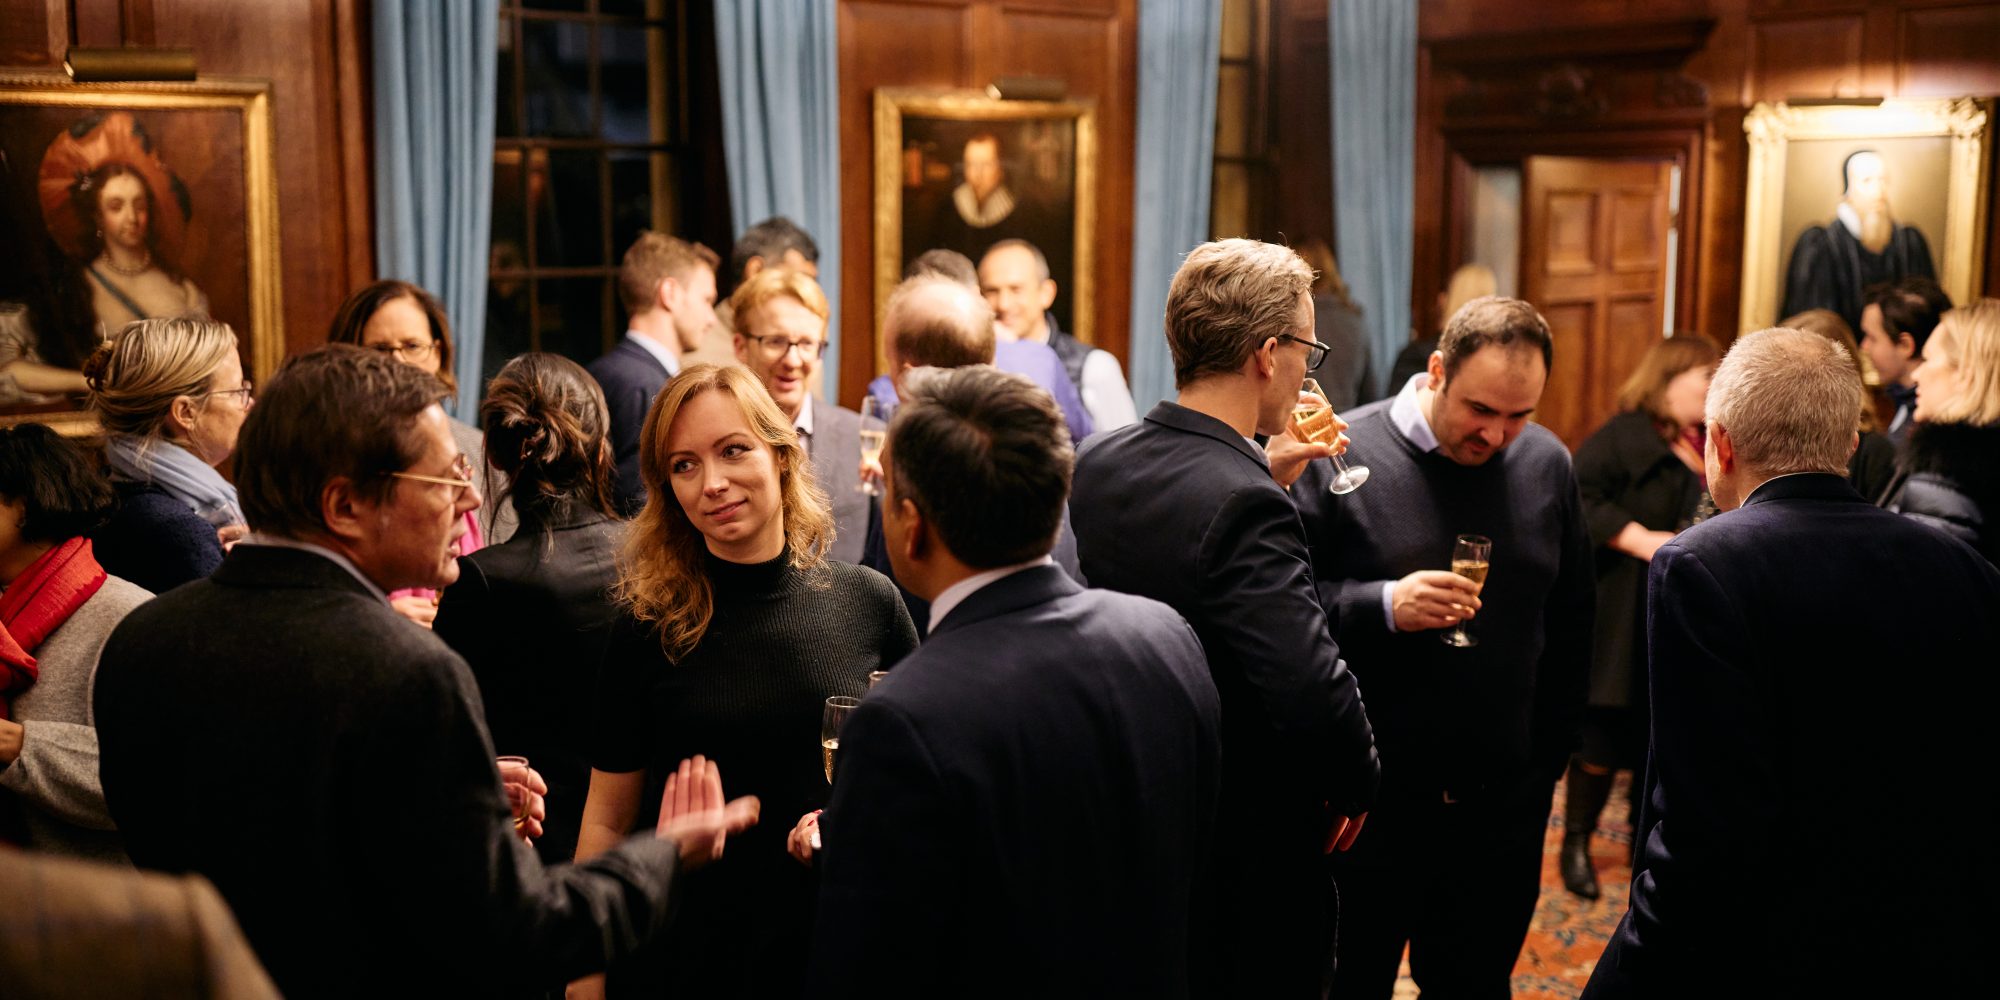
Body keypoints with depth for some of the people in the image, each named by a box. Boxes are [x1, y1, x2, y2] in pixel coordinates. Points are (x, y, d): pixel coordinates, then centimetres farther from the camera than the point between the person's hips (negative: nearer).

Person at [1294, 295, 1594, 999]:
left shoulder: (1547, 465, 5)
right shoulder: (1340, 456, -9)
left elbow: (1570, 624, 12)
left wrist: (1548, 756, 11)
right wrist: (1384, 605, -24)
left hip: (1501, 807, 4)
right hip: (1368, 806, -4)